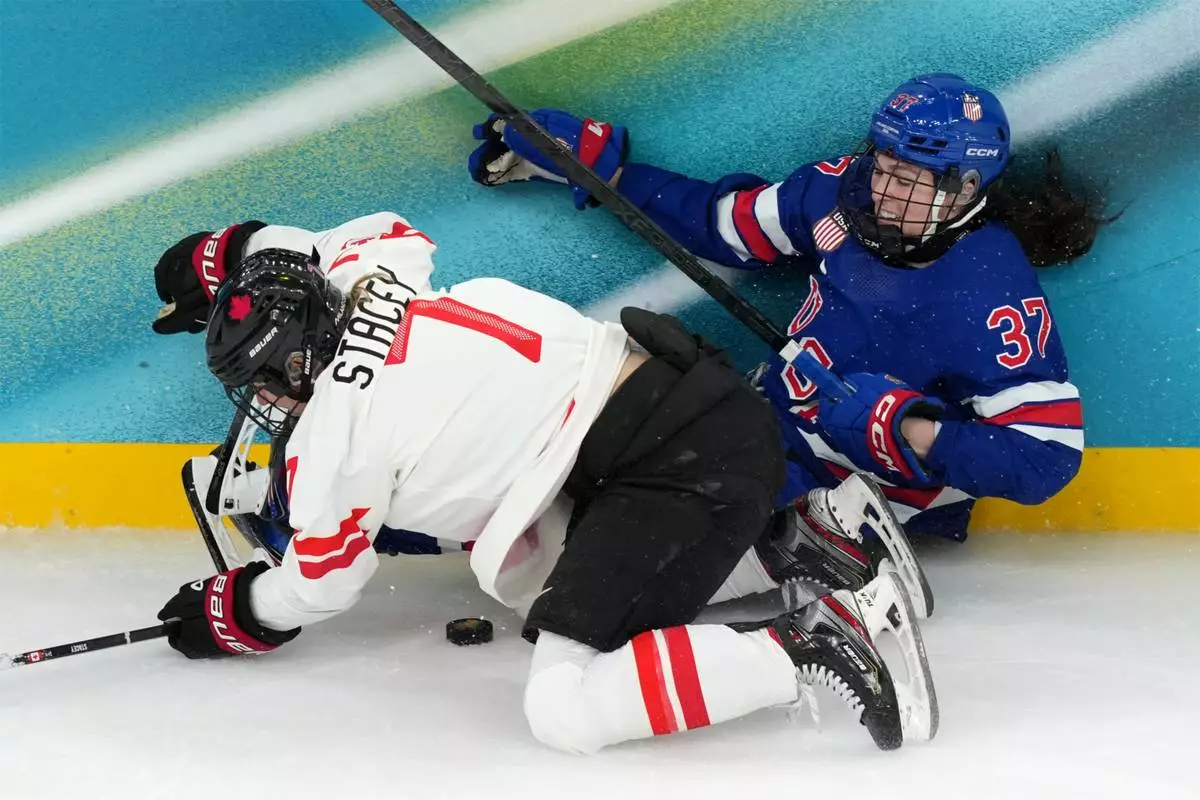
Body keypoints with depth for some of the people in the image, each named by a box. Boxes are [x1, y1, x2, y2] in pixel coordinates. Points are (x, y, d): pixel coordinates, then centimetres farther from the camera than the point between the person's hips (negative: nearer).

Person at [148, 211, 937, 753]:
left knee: (564, 711, -9)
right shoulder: (370, 272, 13)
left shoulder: (332, 432, -5)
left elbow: (320, 584, 11)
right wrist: (217, 259, 47)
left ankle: (809, 648, -18)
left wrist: (228, 616, 31)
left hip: (685, 471, -9)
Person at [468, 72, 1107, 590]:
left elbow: (1045, 457, -24)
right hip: (762, 430, 8)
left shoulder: (996, 300, -24)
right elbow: (723, 220, 9)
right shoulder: (848, 192, -6)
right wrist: (589, 160, 7)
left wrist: (909, 429, -32)